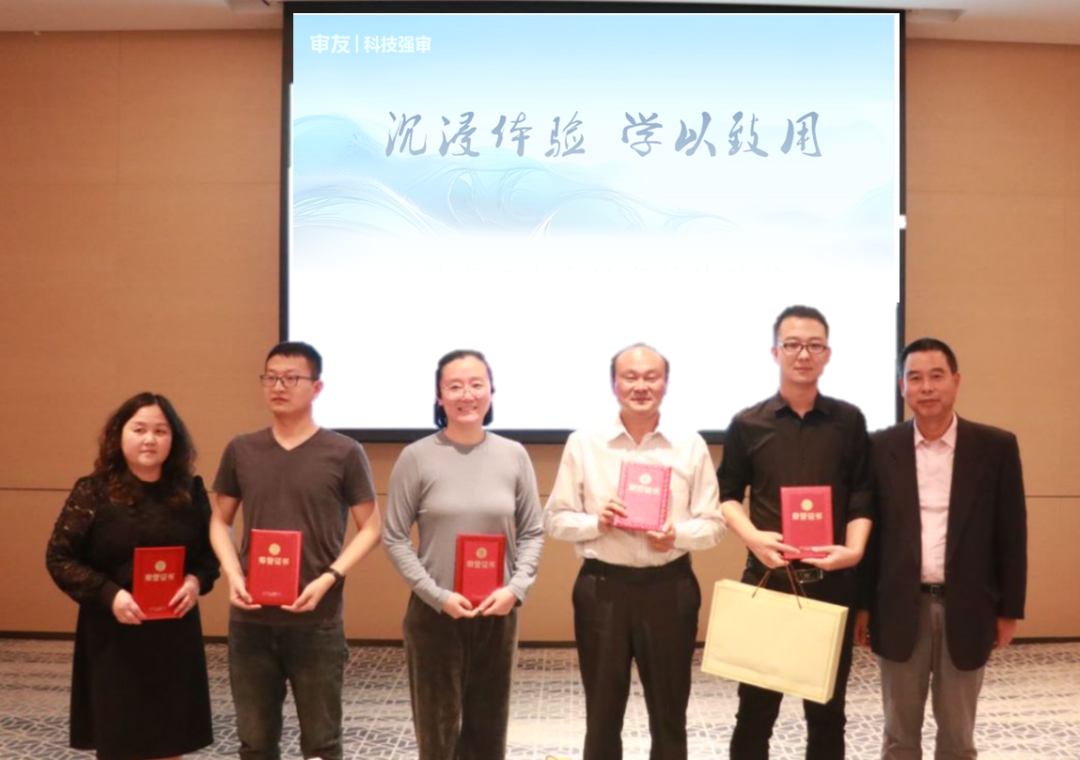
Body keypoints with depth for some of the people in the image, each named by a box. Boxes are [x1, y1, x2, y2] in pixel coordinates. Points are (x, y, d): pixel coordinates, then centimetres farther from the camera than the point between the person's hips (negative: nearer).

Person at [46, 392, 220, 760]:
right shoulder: (92, 492, -6)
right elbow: (60, 558, -6)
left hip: (175, 634, 3)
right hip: (113, 637, -2)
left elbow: (211, 550, 10)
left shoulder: (190, 491, 3)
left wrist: (197, 581, -11)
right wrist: (108, 595, -19)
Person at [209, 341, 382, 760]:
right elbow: (220, 521, 13)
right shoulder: (240, 450, 5)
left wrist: (329, 578, -14)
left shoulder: (344, 452, -4)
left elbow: (370, 528, 0)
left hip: (317, 622, -2)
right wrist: (233, 574, -4)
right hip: (250, 620, 3)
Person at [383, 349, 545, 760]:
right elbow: (394, 539, -6)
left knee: (489, 727, 14)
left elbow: (533, 533, 5)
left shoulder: (513, 455, 0)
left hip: (498, 613, 2)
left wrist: (516, 588, -10)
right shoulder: (417, 457, -8)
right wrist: (438, 595, -14)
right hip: (435, 613, -2)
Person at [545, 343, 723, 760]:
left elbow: (713, 524, 2)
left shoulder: (691, 446, 2)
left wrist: (678, 535, -18)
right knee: (602, 713, 11)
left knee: (669, 713, 12)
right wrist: (596, 523, -16)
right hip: (602, 588, 0)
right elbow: (554, 519, 2)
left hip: (669, 588, 1)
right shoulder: (583, 444, 1)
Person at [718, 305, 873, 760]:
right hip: (766, 576, -1)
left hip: (833, 580, 1)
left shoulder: (849, 421, 3)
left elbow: (863, 498, 3)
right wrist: (753, 537, -11)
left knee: (827, 707, 12)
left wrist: (854, 550, -14)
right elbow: (727, 494, 7)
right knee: (756, 705, 6)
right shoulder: (748, 424, 2)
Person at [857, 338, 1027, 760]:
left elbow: (1011, 534, 1)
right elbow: (867, 529, 3)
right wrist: (862, 605, 3)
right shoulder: (881, 448, -1)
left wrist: (1009, 610, 0)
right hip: (901, 609, 0)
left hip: (966, 609, 0)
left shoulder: (996, 447, -2)